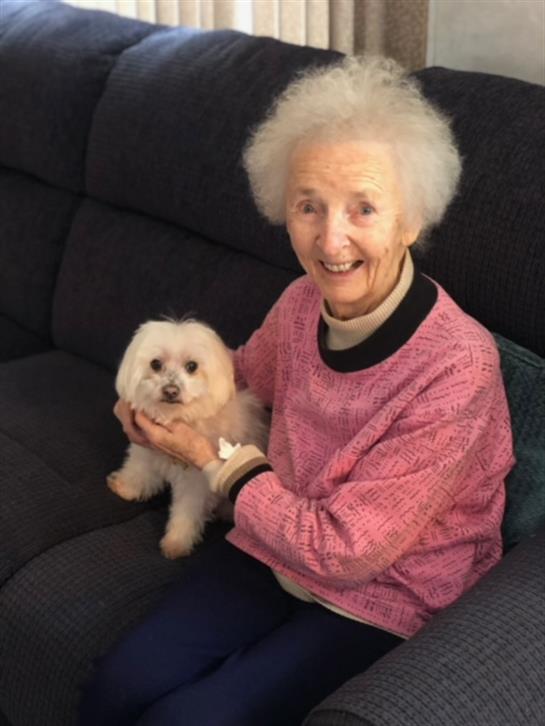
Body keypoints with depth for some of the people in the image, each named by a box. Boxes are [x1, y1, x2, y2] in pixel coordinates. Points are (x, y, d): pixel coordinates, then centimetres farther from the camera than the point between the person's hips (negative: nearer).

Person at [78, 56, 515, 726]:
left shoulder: (457, 368, -26)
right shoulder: (303, 304, -7)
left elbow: (344, 552, -22)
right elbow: (245, 375, 20)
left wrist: (215, 461, -12)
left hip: (380, 603, -5)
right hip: (274, 555, 5)